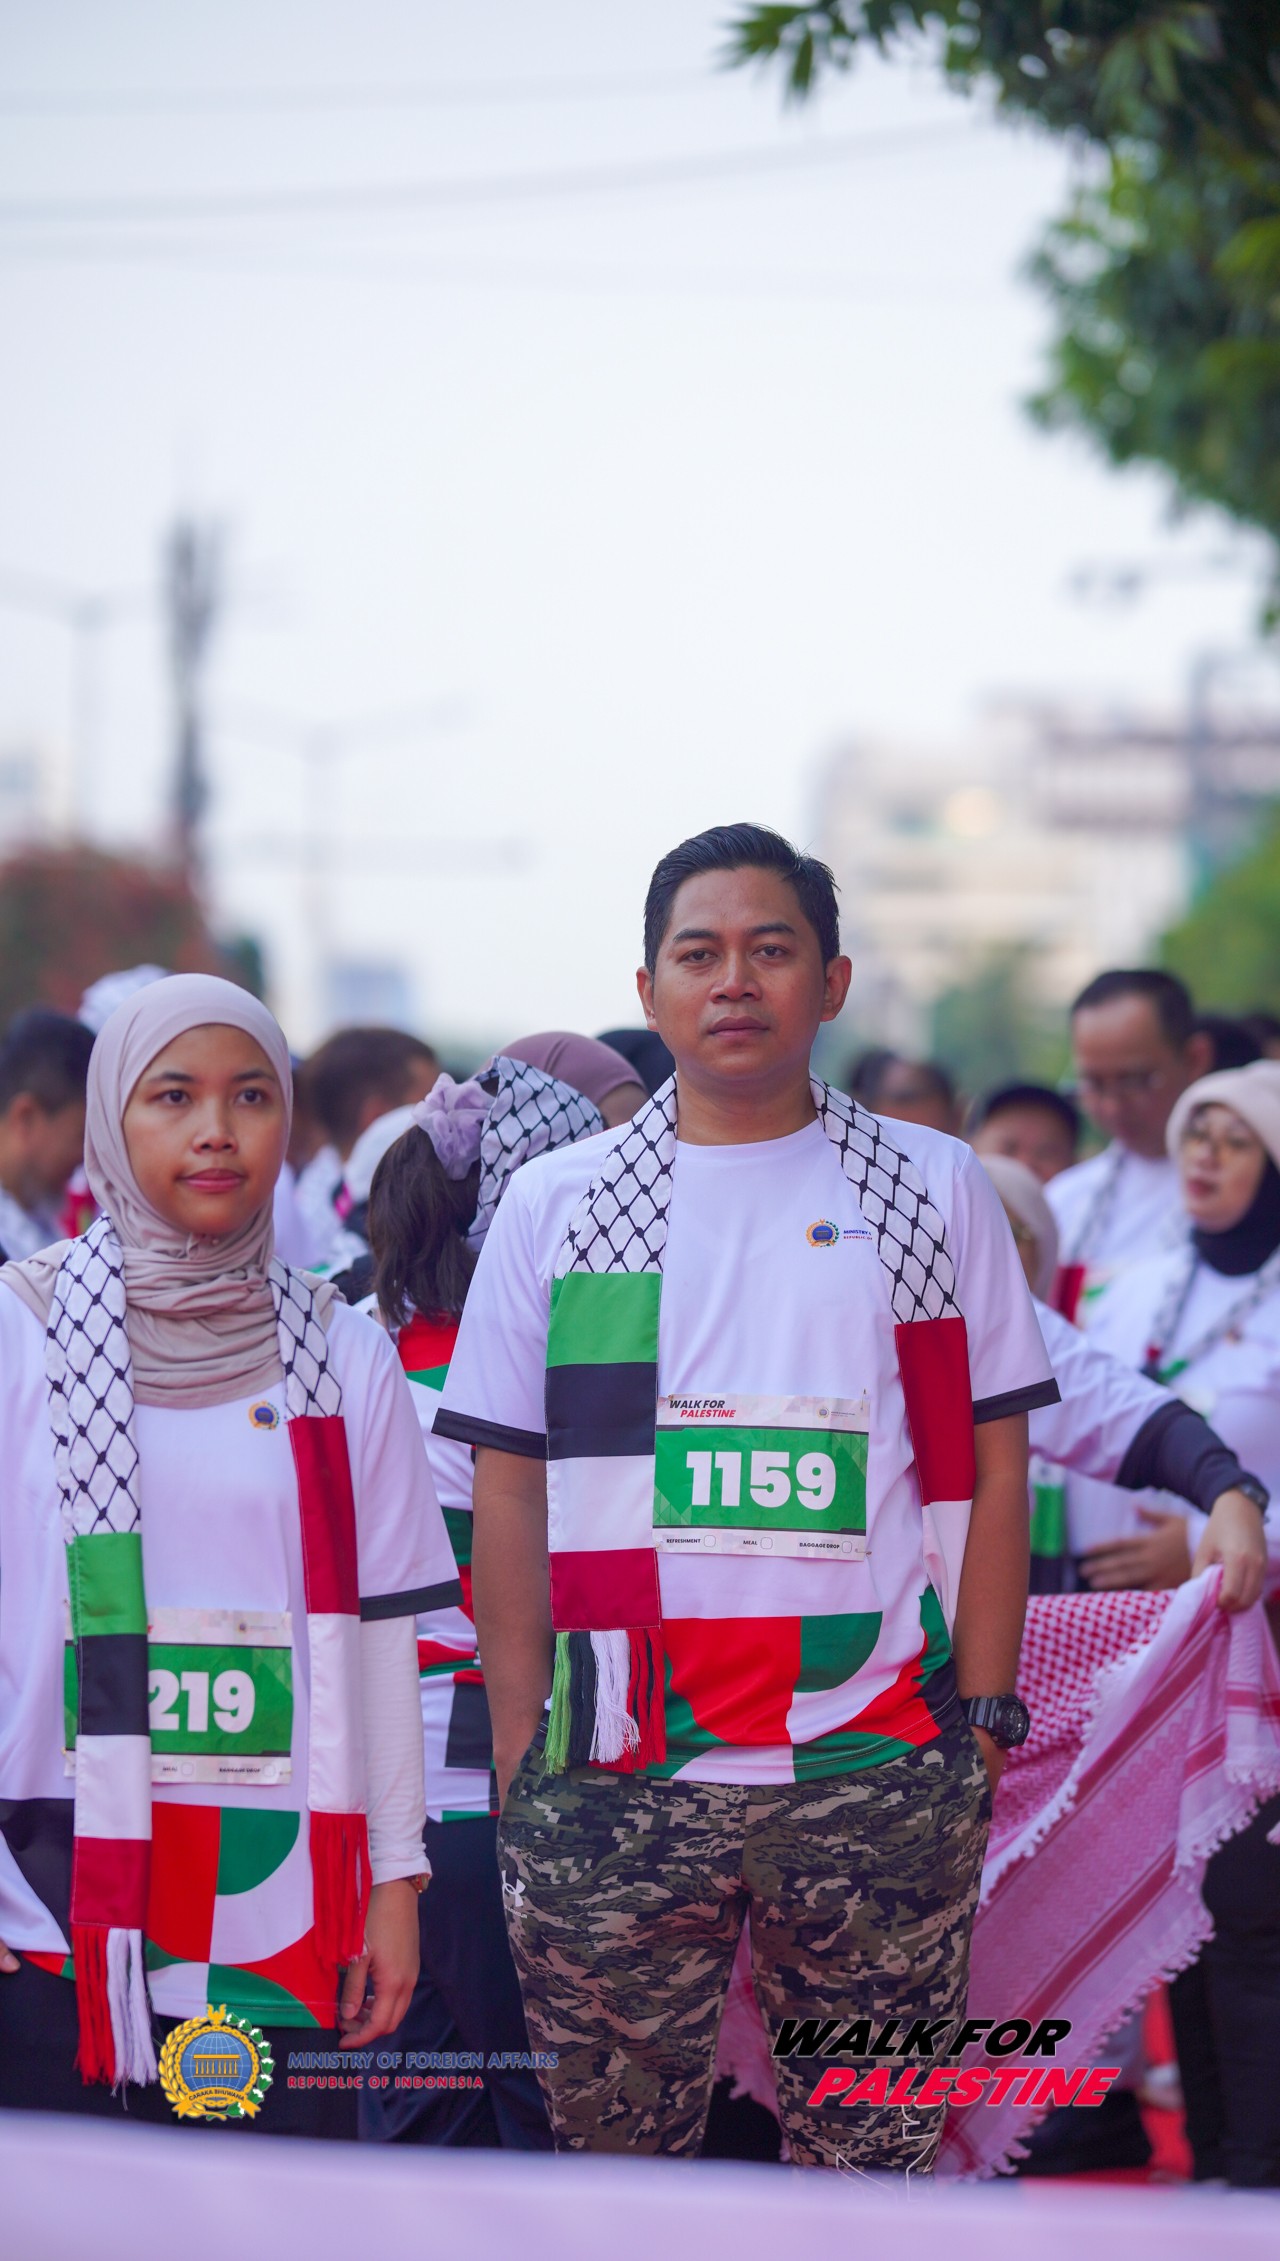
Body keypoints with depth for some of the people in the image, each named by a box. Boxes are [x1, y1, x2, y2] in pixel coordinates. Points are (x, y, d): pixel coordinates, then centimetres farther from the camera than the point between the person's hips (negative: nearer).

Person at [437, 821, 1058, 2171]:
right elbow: (511, 1492, 8)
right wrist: (517, 1752, 3)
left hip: (878, 1770, 0)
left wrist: (984, 1719, 1)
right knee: (613, 2148, 5)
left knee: (872, 2158, 3)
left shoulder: (934, 1192, 8)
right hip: (617, 1780, 1)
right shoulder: (554, 1206, 9)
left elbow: (989, 1469, 8)